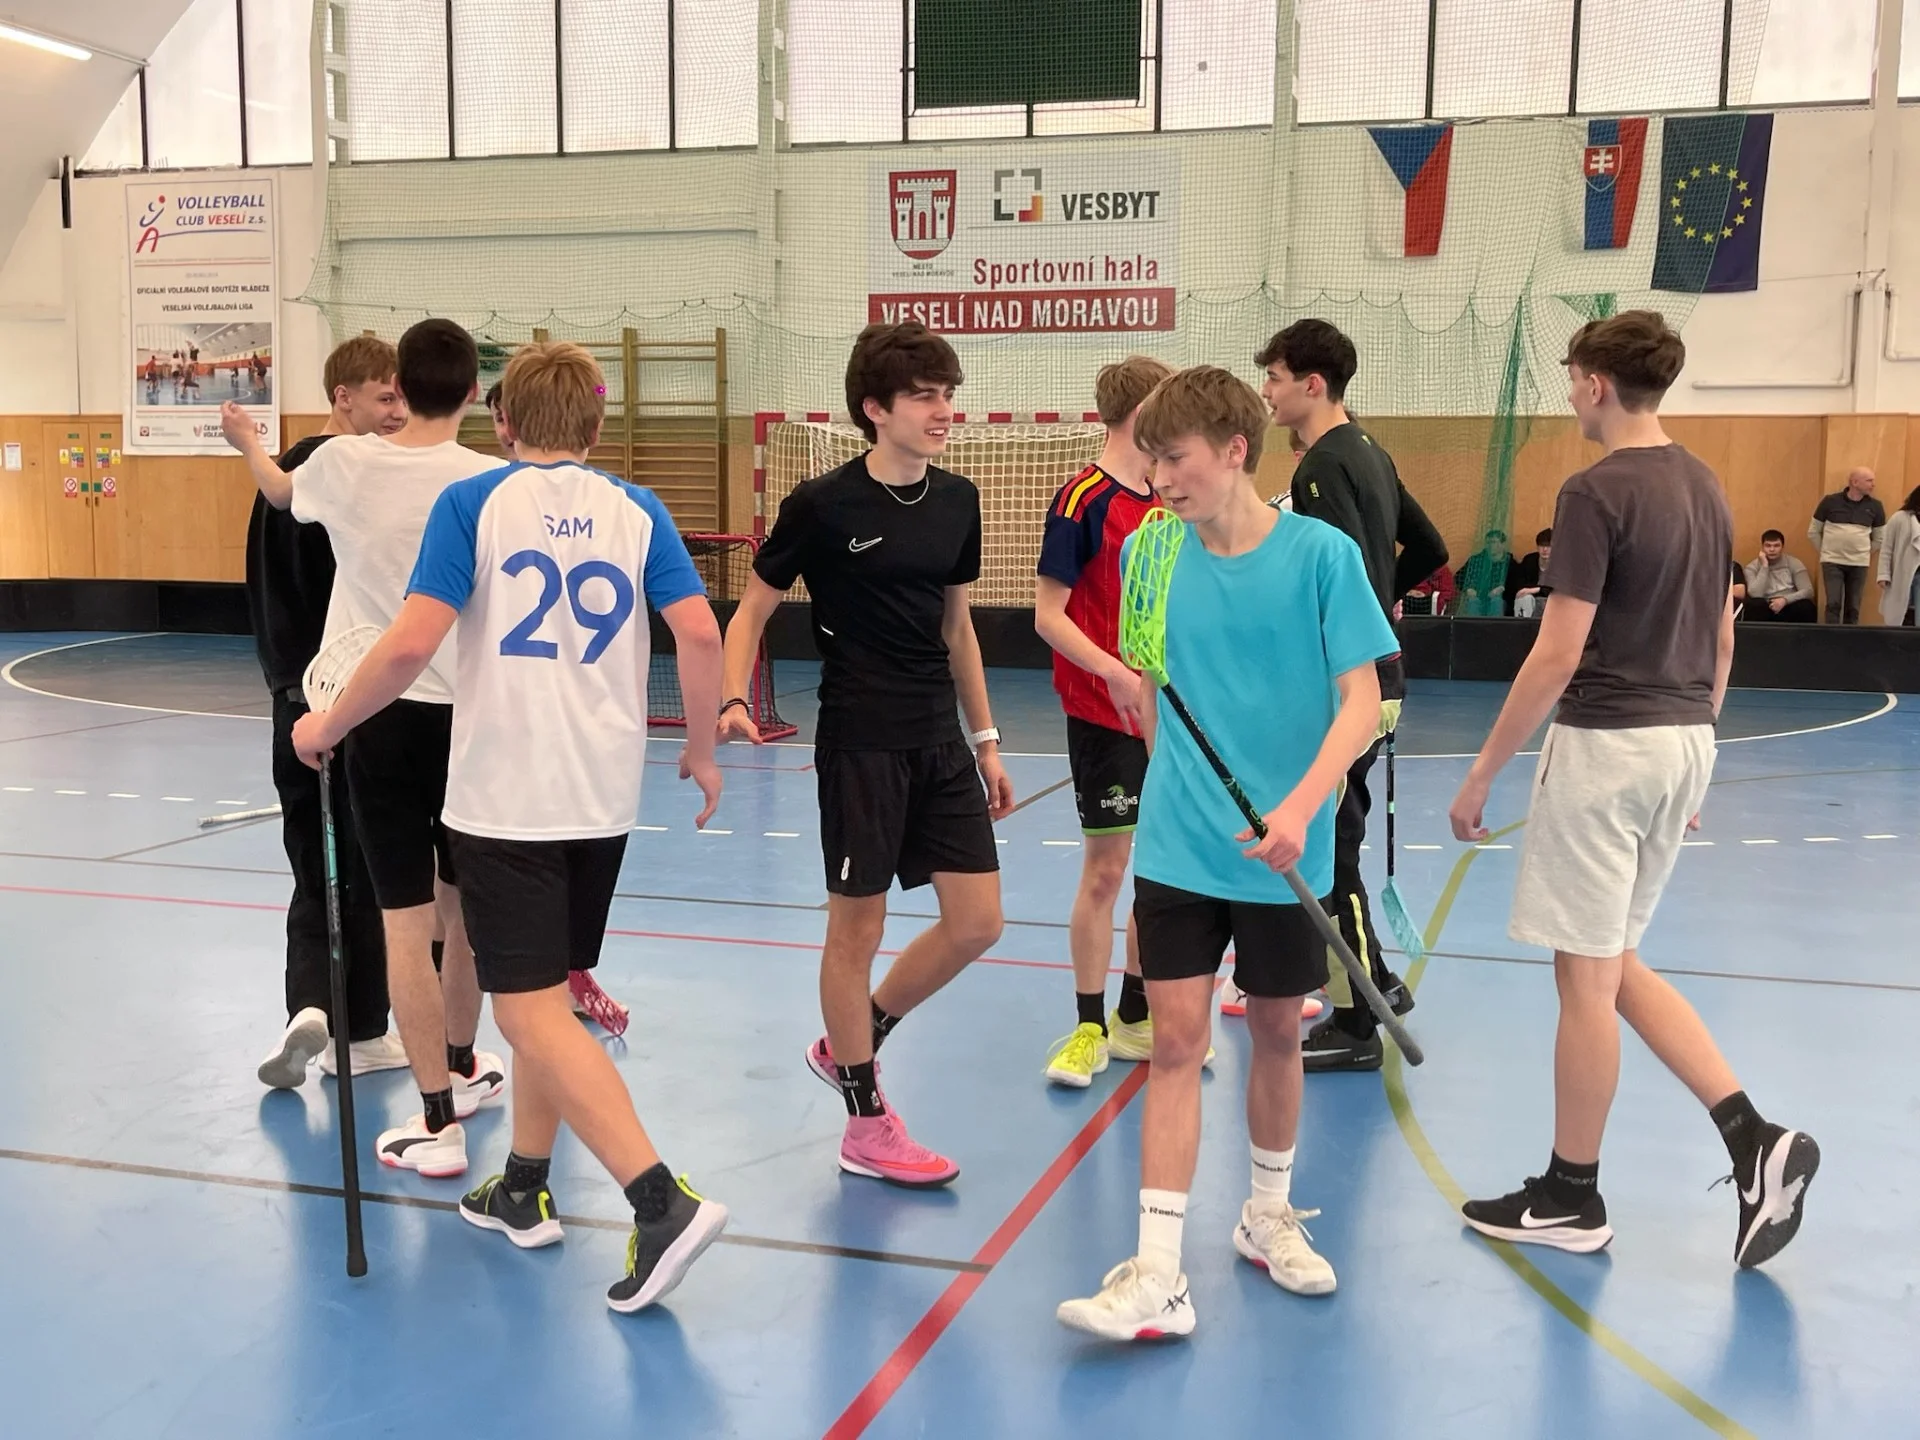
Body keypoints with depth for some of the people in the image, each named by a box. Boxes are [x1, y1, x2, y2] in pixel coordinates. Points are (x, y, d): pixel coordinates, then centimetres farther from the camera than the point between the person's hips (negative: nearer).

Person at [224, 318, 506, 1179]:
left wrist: (247, 443, 44)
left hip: (378, 713, 0)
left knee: (407, 922, 0)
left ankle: (438, 1123, 1)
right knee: (463, 908, 19)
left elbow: (280, 491, 24)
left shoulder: (344, 462, 0)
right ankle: (463, 1068, 39)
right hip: (468, 713, 0)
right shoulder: (491, 482, -8)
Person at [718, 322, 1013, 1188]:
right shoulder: (822, 505, -10)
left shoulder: (957, 501, 6)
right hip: (860, 745, -6)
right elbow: (752, 610, -2)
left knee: (976, 923, 5)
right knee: (857, 929, 4)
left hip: (940, 742, 6)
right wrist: (733, 702, -19)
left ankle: (849, 1044, 29)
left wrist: (985, 741, 16)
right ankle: (866, 1125, 20)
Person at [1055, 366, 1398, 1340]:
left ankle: (1268, 1215, 36)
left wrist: (1300, 806, -25)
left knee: (1276, 1032, 13)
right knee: (1175, 1040, -3)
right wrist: (1180, 784, 4)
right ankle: (1157, 1276, 0)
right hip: (1177, 848, 2)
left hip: (1282, 855, -1)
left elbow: (1362, 700, -13)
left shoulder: (1321, 554, -9)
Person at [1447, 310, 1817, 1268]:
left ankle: (1570, 1199, 16)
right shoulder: (1705, 488, 10)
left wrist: (1482, 772, -12)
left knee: (1587, 975, 3)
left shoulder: (1597, 492, -15)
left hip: (1606, 746, -8)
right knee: (1616, 966, 18)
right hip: (1684, 740, 8)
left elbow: (1558, 655, -19)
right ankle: (1753, 1141, 10)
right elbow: (1721, 641, 16)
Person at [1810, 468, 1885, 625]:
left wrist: (1866, 553, 11)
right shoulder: (1830, 501, -4)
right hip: (1832, 561, -2)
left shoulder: (1875, 506, 1)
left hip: (1859, 564, 2)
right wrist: (1825, 551, 8)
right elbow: (1813, 532, 7)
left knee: (1853, 607, 5)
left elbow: (1880, 537, 15)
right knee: (1833, 604, -9)